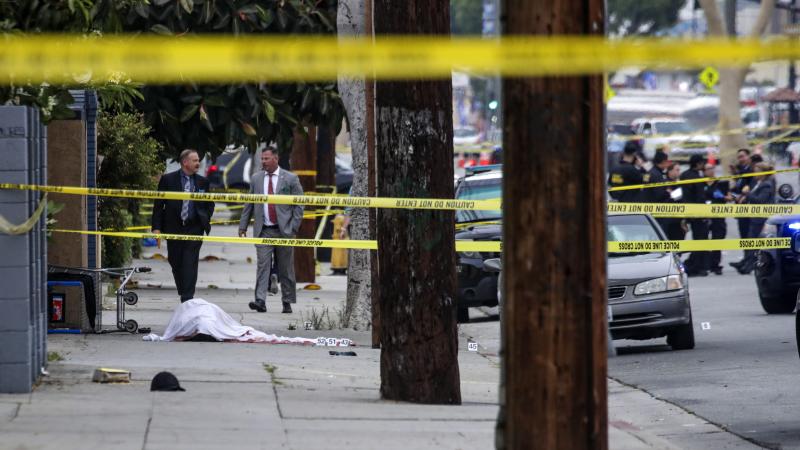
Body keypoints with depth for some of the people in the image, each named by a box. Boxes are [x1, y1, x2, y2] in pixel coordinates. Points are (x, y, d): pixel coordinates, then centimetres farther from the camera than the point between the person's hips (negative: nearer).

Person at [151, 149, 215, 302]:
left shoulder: (202, 182, 7)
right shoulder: (168, 179, 0)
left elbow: (209, 205, 18)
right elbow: (158, 205, 1)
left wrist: (205, 221, 5)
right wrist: (156, 227, -5)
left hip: (194, 228, 0)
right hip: (174, 229, 0)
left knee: (190, 265, -10)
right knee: (176, 264, 8)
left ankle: (187, 299, -13)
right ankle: (183, 294, 24)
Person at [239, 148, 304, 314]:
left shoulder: (290, 179, 1)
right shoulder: (256, 179, 10)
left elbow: (299, 205, 1)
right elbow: (249, 205, 14)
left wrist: (293, 228, -8)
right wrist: (243, 226, 6)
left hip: (284, 230, -2)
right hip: (263, 231, 2)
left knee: (286, 269, 5)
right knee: (262, 265, -10)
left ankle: (287, 302, 14)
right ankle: (260, 300, -18)